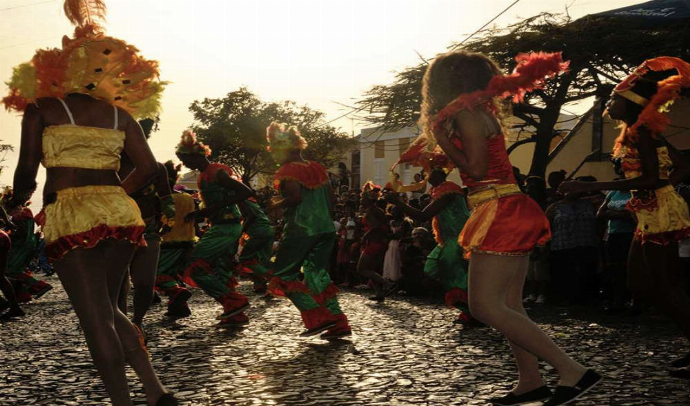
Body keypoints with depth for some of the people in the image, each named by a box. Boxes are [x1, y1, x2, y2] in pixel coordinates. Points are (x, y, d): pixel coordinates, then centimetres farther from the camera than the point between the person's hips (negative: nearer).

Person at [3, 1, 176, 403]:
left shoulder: (42, 109, 3)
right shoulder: (120, 115, 12)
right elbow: (148, 167, 9)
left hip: (70, 216, -4)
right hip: (120, 214, 4)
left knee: (96, 318, 1)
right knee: (109, 309, 18)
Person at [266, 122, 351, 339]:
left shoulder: (287, 171, -8)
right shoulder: (317, 168, 14)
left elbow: (295, 197, -21)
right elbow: (330, 199, 15)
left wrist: (276, 205, -4)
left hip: (300, 230, -7)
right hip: (325, 229, 7)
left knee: (285, 276, 3)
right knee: (317, 275, 12)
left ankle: (318, 318, -8)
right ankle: (339, 324, 5)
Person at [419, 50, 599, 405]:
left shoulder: (466, 113, -10)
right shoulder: (480, 110, 18)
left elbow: (476, 168, -15)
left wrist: (442, 139, -5)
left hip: (500, 214, -10)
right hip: (509, 216, 10)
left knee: (485, 306, -12)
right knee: (508, 306, 10)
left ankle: (572, 370, -13)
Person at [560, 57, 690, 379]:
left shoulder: (641, 133, -14)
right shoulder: (638, 132, 14)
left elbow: (650, 178, -26)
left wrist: (589, 187, -27)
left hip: (660, 215, -10)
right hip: (650, 216, 10)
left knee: (664, 287, -5)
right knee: (639, 285, 12)